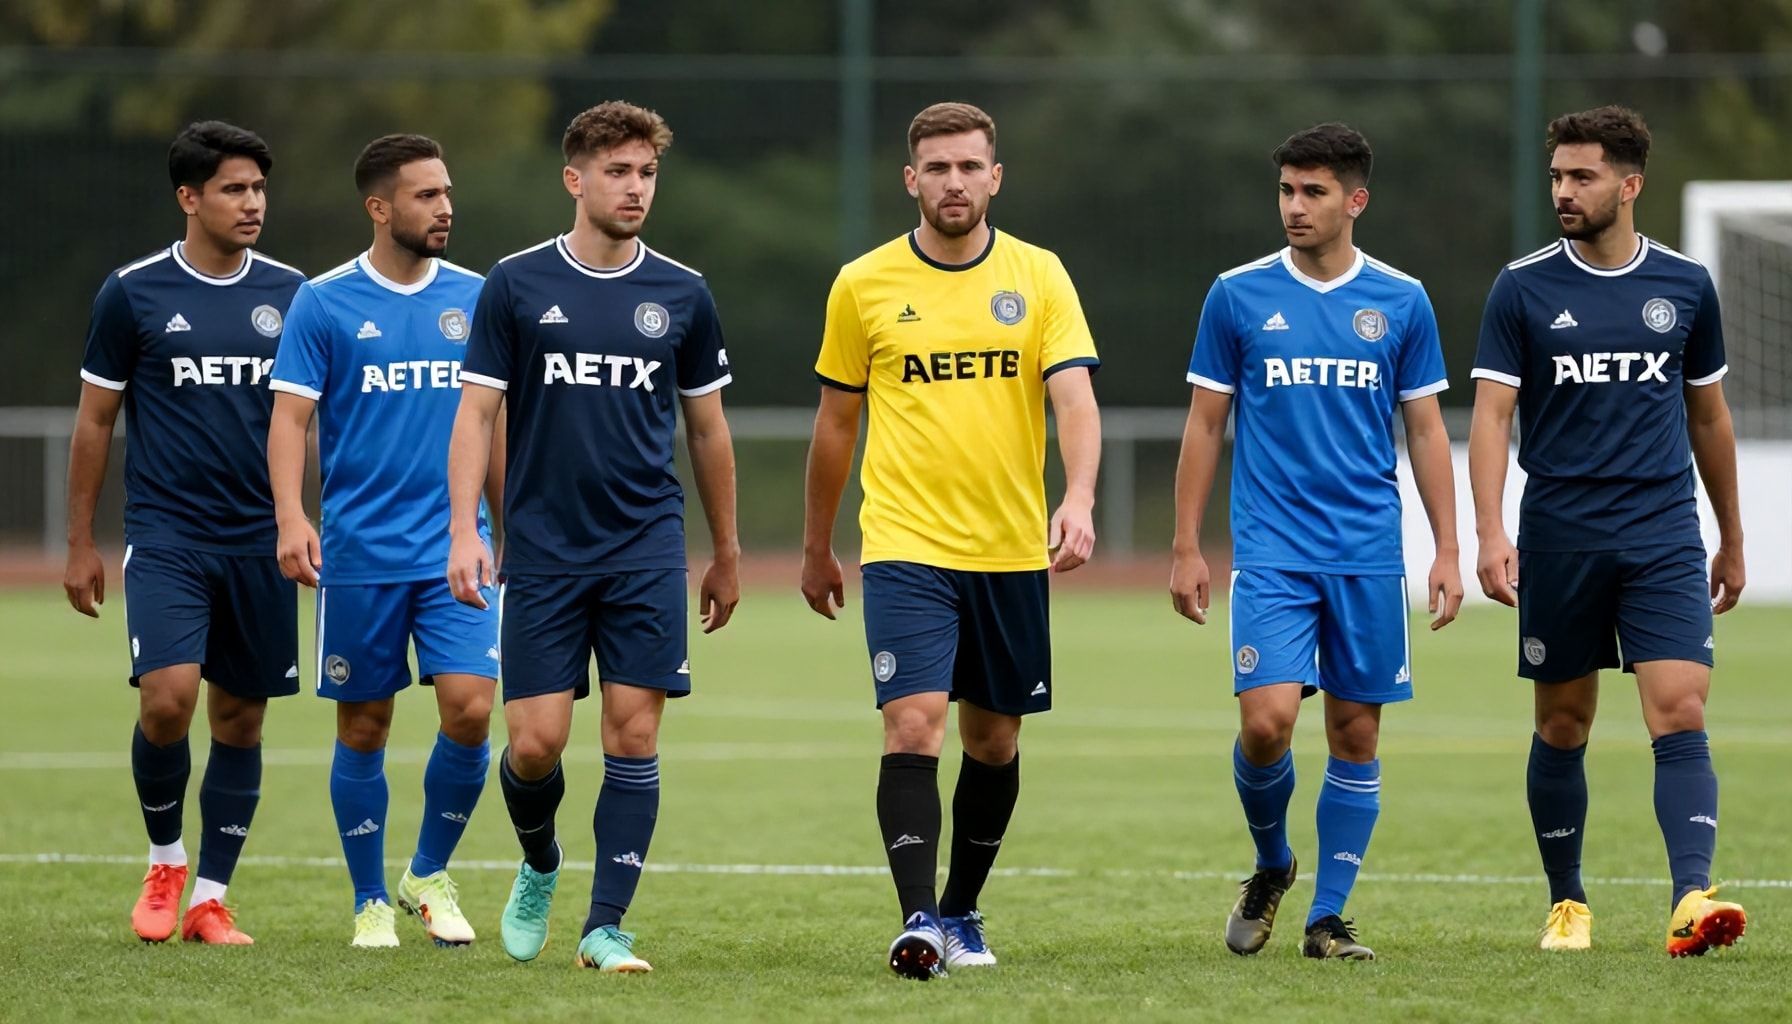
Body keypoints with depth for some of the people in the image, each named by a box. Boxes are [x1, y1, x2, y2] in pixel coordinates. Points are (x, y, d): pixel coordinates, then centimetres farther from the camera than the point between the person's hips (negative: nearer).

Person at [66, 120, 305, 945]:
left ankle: (209, 899, 15)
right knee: (167, 701, -17)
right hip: (165, 537, -3)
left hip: (260, 544, 3)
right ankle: (163, 861, 7)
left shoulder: (290, 295, 6)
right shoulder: (134, 294, -1)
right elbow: (95, 420, 5)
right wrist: (80, 543, 4)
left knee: (240, 717, 5)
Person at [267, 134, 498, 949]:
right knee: (363, 729, 4)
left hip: (454, 548, 2)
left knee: (471, 709, -11)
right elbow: (290, 417, -5)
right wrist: (291, 517, -18)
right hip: (359, 553, -2)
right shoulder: (324, 303, -2)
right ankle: (371, 904, 17)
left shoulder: (473, 299, 7)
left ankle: (428, 876, 9)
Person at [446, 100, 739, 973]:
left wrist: (726, 556, 17)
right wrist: (465, 532, -11)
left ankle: (605, 927, 0)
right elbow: (477, 411, 0)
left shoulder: (681, 295, 5)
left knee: (633, 736, -6)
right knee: (534, 743, -4)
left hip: (646, 555, 1)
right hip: (542, 553, -1)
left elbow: (708, 430, 14)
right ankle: (539, 867, 26)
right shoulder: (517, 286, 0)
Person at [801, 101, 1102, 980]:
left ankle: (961, 913, 27)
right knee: (913, 724, -17)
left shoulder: (1038, 276, 2)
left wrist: (1078, 499, -26)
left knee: (994, 740, 11)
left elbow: (1075, 398, -8)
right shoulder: (864, 285, 2)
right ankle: (918, 920, -20)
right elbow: (836, 422, 11)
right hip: (906, 545, -2)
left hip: (1011, 548, 2)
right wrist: (817, 548, 15)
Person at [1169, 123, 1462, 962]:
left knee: (1355, 734, 2)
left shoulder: (1401, 302, 5)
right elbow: (1205, 424, 7)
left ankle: (1328, 918, 10)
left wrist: (1446, 550, 3)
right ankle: (1270, 866, 13)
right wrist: (1187, 547, 2)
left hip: (1369, 558, 1)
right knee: (1266, 723, -14)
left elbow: (1426, 430, 9)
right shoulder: (1238, 296, 2)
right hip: (1271, 554, -1)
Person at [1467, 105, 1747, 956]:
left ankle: (1692, 900, -23)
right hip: (1560, 540, 0)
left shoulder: (1684, 285, 6)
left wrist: (1732, 537, 20)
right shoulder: (1524, 288, 0)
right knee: (1562, 728, 8)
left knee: (1680, 717, -13)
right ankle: (1567, 902, 23)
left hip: (1664, 538, 0)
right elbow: (1492, 412, -5)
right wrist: (1489, 532, -18)